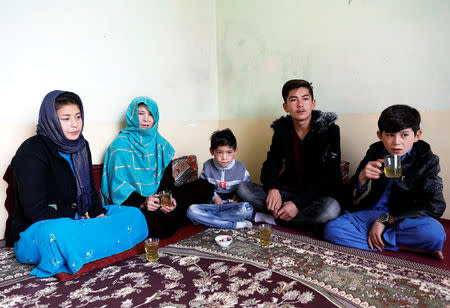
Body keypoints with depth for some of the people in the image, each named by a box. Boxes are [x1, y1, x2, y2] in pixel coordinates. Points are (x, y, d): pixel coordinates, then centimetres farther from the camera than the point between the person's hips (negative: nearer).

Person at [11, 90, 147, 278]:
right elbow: (34, 209, -19)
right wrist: (78, 219, -19)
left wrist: (99, 213, -5)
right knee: (59, 233, -44)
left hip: (82, 217, 8)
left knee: (135, 216, -7)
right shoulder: (31, 152, -15)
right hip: (36, 229, -7)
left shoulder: (81, 146, 7)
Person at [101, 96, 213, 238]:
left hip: (159, 198, 5)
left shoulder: (160, 143, 12)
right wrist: (141, 202, -27)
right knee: (158, 229, -36)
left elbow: (167, 176, 7)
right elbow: (118, 185, -11)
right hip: (132, 203, -5)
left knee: (205, 188, -10)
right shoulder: (121, 145, -5)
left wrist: (169, 198, -14)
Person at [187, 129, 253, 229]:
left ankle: (206, 219, -23)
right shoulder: (207, 166, -1)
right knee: (191, 210, -28)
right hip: (212, 204, 1)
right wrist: (214, 196, -4)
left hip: (231, 205, -1)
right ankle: (235, 225, -29)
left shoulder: (240, 168, -2)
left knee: (247, 208, -34)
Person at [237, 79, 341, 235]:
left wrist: (298, 203, -27)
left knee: (331, 208, -38)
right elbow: (271, 164, 3)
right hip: (288, 191, 4)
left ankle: (272, 219, -17)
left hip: (318, 195, -3)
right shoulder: (282, 129, 3)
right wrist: (273, 189, -20)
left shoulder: (329, 130, -9)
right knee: (243, 188, -13)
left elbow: (328, 175, -17)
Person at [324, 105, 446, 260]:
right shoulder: (375, 152, 1)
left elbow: (434, 206, -13)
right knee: (331, 229, -24)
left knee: (435, 232, -36)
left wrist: (385, 219, -19)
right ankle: (402, 243, -15)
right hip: (370, 213, 3)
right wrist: (362, 177, -23)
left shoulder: (428, 160, -6)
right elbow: (352, 194, 2)